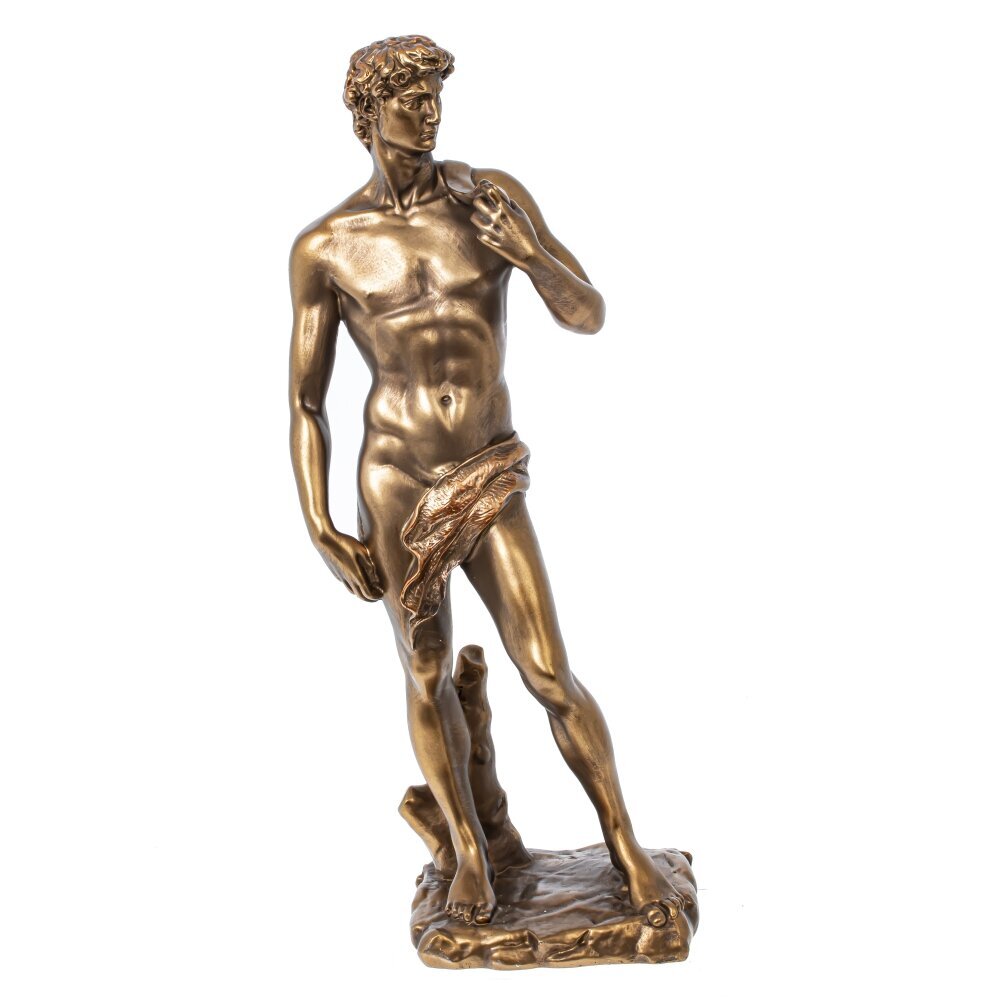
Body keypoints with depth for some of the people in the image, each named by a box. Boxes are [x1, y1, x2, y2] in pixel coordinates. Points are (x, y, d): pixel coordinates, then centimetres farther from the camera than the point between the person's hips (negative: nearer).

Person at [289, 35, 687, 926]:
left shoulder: (494, 197, -2)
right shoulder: (324, 247, -3)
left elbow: (590, 316, -3)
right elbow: (305, 401, 2)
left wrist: (533, 254, -24)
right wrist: (321, 533, -4)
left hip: (490, 483, 0)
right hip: (395, 482, 0)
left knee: (551, 677, -2)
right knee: (428, 677, 12)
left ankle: (626, 845, 20)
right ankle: (470, 848, 34)